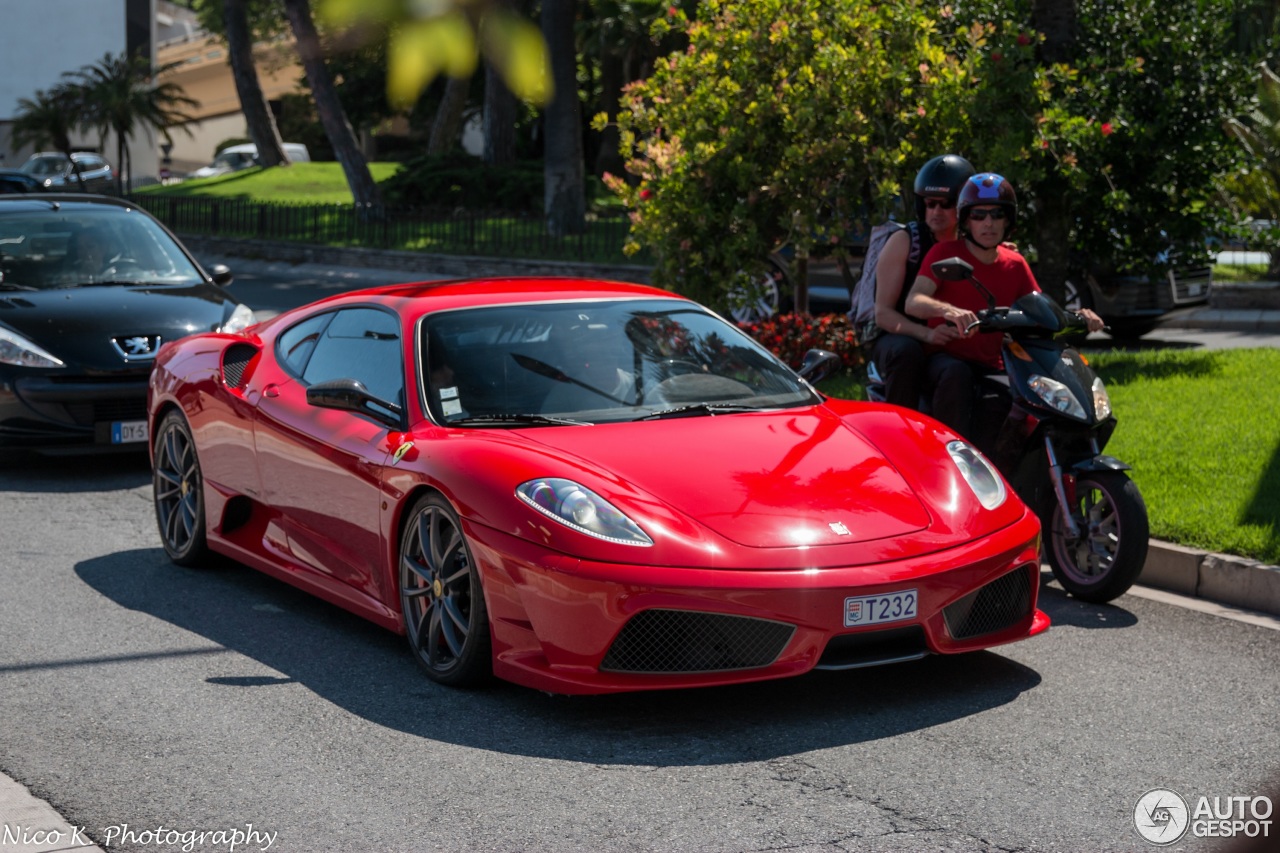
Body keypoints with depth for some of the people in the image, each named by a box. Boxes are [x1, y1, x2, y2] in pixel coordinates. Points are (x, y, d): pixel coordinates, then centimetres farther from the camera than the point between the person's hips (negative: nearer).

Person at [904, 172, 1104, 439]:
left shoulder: (1015, 264, 11)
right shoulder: (946, 253, -5)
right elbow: (913, 302, -20)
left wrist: (1077, 317, -9)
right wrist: (948, 310, -43)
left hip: (991, 368, 5)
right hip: (946, 359, -5)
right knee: (956, 374, -39)